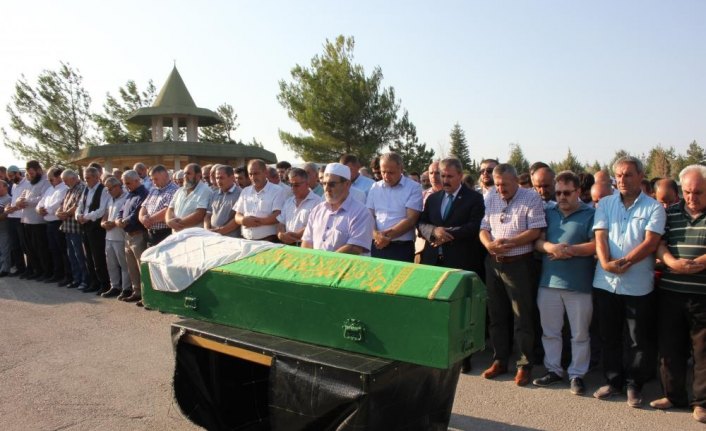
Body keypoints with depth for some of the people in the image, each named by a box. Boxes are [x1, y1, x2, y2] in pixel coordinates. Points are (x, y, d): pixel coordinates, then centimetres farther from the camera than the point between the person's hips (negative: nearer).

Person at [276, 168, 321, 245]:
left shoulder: (316, 201, -4)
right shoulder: (288, 202, 21)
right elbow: (281, 223, 18)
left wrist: (293, 236, -9)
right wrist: (281, 235, -3)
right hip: (287, 245, 5)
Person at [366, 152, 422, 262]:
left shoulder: (414, 188, -2)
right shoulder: (375, 187, 10)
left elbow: (411, 220, -9)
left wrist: (386, 235, -14)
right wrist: (376, 235, -13)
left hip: (402, 248, -3)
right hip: (377, 246, 3)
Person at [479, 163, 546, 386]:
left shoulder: (531, 198, -6)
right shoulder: (490, 199, 9)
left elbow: (535, 231, -12)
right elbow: (483, 228, 7)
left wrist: (508, 243, -19)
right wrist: (490, 245, -13)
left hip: (519, 264, -5)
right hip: (494, 263, 5)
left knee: (523, 317, 1)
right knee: (496, 315, 13)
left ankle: (525, 365, 14)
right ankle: (500, 360, 26)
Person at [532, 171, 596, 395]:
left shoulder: (590, 214, -2)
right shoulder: (548, 212, 11)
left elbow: (596, 245, -12)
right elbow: (537, 241, 5)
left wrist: (569, 250, -18)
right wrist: (550, 247, -16)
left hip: (579, 284, -4)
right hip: (549, 281, 4)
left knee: (580, 334, 8)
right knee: (549, 331, 14)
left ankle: (577, 374, 21)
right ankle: (553, 369, 28)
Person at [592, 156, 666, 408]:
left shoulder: (653, 207, 0)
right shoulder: (605, 204, 8)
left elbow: (650, 243, -11)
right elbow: (600, 237, -2)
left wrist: (624, 262, -21)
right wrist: (605, 263, -18)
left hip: (638, 285, -3)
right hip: (605, 282, 3)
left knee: (640, 340, 7)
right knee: (609, 337, 13)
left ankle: (634, 385, 24)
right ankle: (613, 381, 28)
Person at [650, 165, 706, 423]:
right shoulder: (670, 213, 10)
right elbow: (659, 244, 2)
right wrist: (673, 262, -17)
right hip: (670, 292, 3)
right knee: (670, 346, 10)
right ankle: (673, 395, 25)